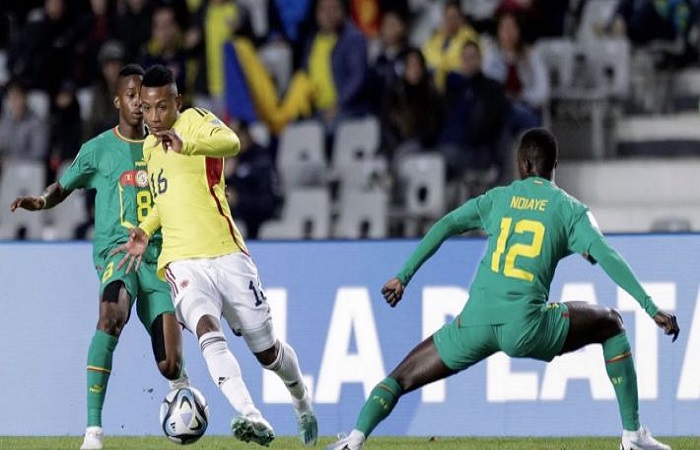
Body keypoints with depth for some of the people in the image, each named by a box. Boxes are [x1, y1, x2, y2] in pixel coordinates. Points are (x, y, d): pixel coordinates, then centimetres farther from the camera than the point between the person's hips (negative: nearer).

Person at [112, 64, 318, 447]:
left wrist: (186, 145, -46)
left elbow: (231, 143, -28)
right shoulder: (149, 147, 17)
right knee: (207, 329, -29)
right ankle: (251, 417, -45)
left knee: (267, 350, 8)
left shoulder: (196, 120, -3)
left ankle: (301, 400, 42)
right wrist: (145, 231, 19)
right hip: (182, 262, 3)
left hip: (226, 256, -3)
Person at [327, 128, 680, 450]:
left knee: (403, 377, 16)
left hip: (474, 322, 1)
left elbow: (444, 226, 7)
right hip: (527, 328, -1)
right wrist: (652, 308, -2)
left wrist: (404, 277, 8)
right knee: (611, 324, 22)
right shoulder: (570, 210, 10)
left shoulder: (498, 198, 17)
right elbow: (608, 258, -1)